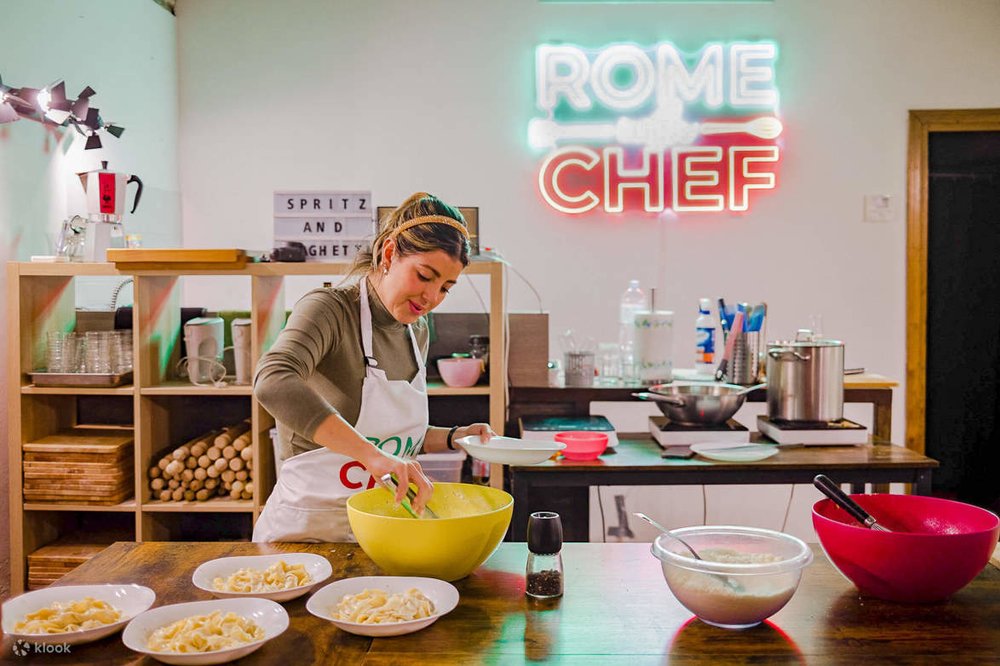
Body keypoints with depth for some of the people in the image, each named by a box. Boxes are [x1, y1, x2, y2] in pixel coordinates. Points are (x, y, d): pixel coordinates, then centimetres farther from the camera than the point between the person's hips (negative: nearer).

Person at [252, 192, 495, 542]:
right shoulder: (330, 309, -12)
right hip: (307, 529, -5)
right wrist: (372, 454, -38)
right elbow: (273, 382, -33)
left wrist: (454, 437, 5)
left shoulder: (416, 330, 9)